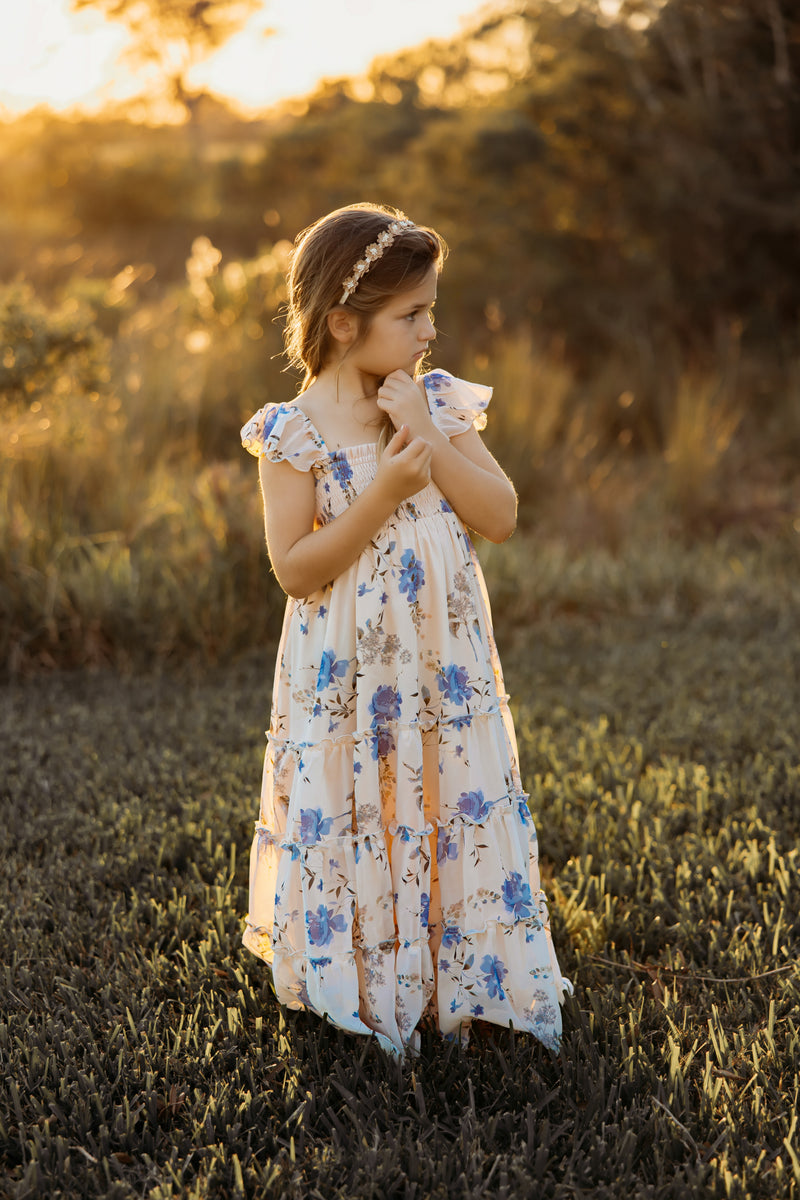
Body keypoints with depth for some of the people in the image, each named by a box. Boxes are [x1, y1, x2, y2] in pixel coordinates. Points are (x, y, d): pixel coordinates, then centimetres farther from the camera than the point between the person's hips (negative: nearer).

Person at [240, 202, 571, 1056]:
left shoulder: (437, 404, 3)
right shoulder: (298, 432, -9)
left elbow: (501, 518, -3)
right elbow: (294, 569, -14)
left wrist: (430, 442, -14)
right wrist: (386, 490, -21)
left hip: (445, 662, 4)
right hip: (349, 674, -3)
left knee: (461, 815, 7)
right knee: (354, 819, 4)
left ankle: (458, 983, 23)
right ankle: (361, 989, 23)